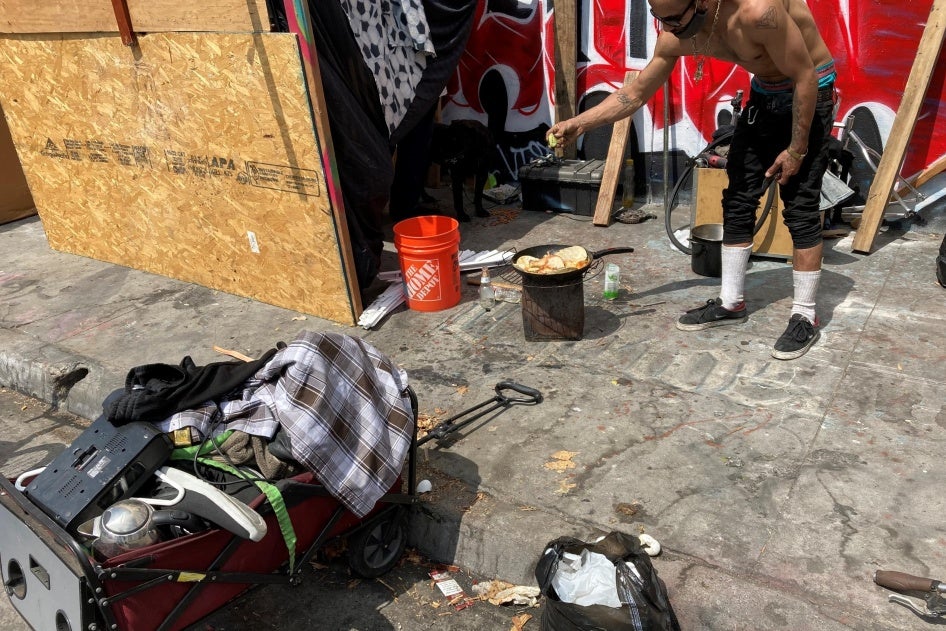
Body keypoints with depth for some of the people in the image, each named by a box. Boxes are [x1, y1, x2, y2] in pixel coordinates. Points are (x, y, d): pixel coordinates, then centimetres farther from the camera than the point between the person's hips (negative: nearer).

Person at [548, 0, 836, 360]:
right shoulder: (677, 37, -14)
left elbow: (805, 78, -25)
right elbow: (635, 93, -3)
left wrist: (796, 149, -19)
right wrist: (579, 124, -12)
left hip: (808, 93, -7)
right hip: (765, 93, 7)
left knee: (800, 208, -7)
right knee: (737, 201, 6)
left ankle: (805, 318, 4)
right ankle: (731, 303, 18)